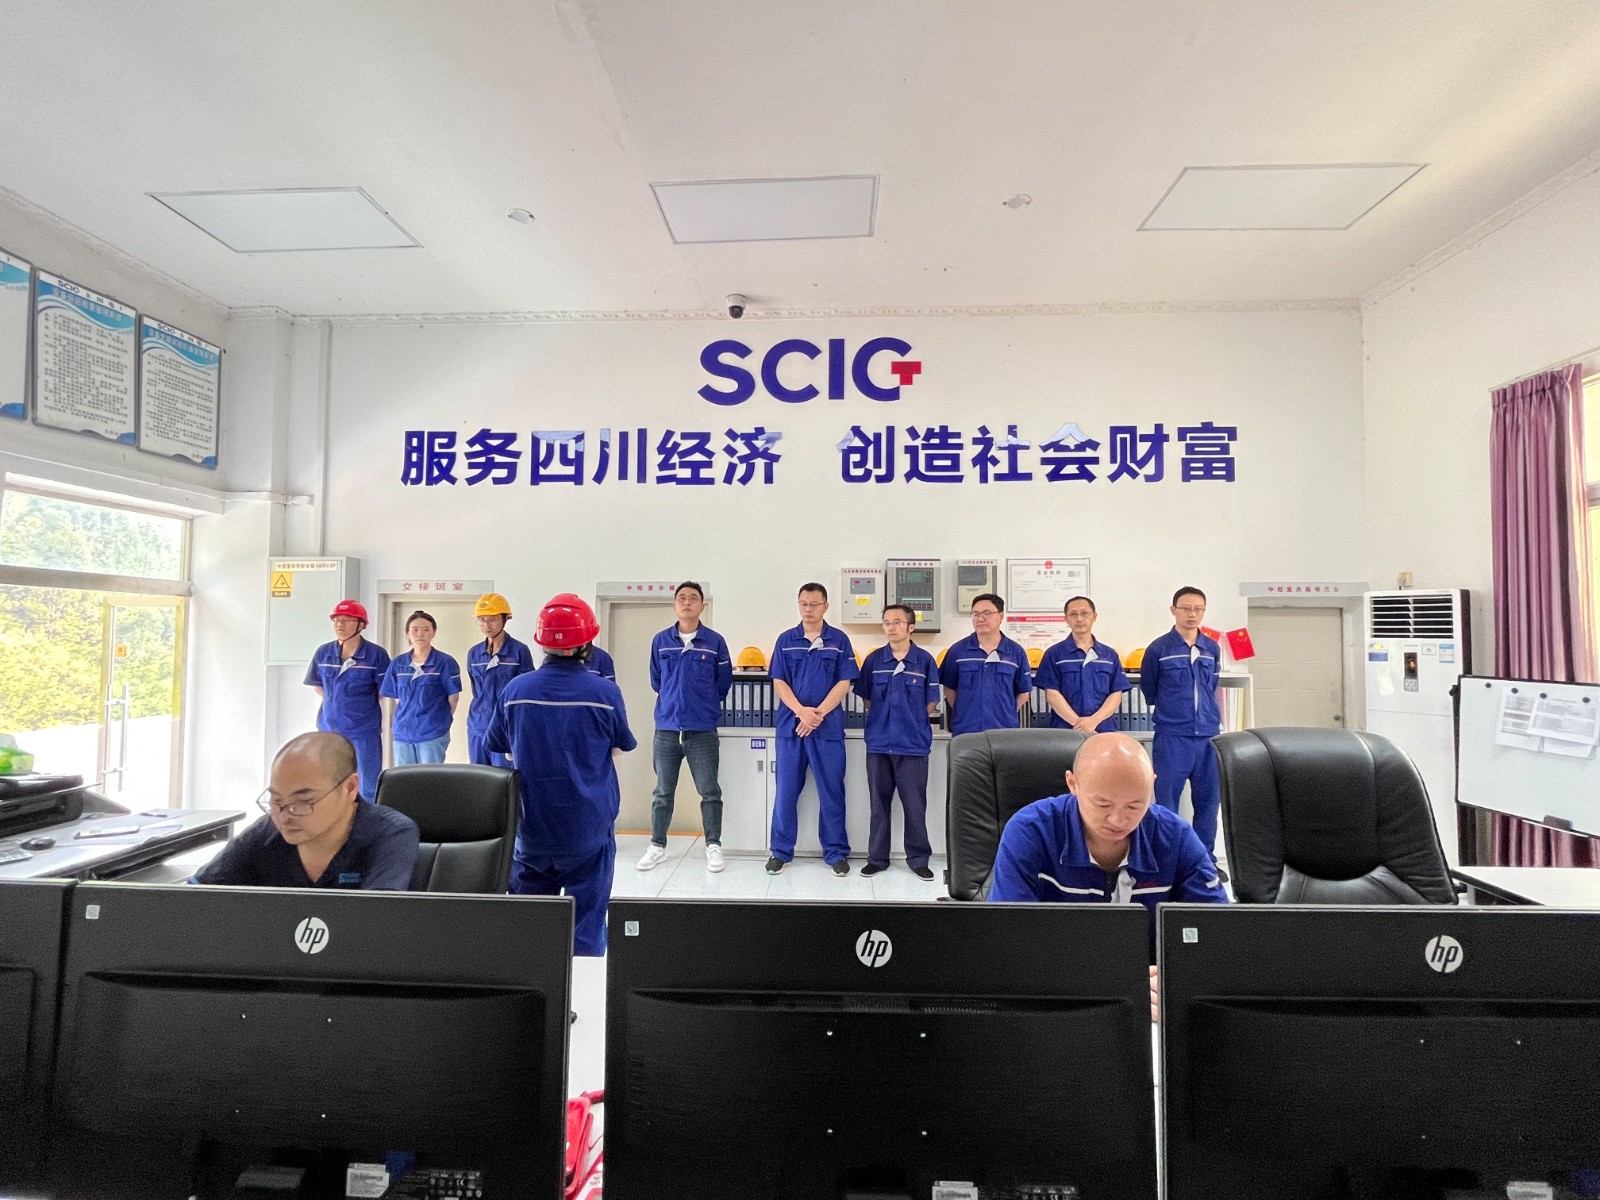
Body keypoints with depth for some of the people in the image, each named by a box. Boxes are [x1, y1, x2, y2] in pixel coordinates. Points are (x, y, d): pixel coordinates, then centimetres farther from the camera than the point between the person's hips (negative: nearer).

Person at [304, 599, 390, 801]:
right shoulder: (323, 652, 2)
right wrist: (337, 703, 9)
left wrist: (365, 706, -1)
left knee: (368, 788, 4)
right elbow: (316, 685, 15)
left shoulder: (376, 654, -10)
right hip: (329, 730, 4)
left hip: (365, 731, -4)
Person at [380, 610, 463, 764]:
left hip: (433, 734, -4)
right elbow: (397, 699, 14)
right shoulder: (397, 664, 7)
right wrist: (402, 720, 8)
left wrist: (441, 720, 6)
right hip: (402, 733, 4)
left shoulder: (445, 662, -7)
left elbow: (453, 698, -2)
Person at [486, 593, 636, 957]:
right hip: (588, 827, -2)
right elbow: (619, 748, 3)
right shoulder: (605, 692, -14)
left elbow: (502, 748, 9)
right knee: (586, 922, 10)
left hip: (530, 826, 3)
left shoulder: (515, 690, -7)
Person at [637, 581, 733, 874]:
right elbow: (656, 680, 14)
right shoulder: (660, 641, 4)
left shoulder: (715, 641, -1)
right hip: (666, 728, 2)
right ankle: (657, 845, 25)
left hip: (703, 730, -2)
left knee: (710, 793, 5)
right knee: (662, 793, 12)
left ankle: (713, 846, 18)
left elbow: (724, 682, 6)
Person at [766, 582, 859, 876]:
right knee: (786, 790, 6)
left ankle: (837, 852, 18)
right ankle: (781, 851, 19)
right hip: (790, 725, 1)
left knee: (832, 791, 5)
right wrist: (801, 712, -14)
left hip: (829, 727, -1)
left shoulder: (839, 640, 3)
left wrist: (818, 714, -13)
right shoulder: (786, 640, 6)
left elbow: (844, 683, -3)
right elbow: (779, 682, 1)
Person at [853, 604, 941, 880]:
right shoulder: (874, 660, 3)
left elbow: (931, 704, 2)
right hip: (879, 743, 2)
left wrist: (910, 720, 2)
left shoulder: (925, 660, -2)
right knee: (879, 804, 11)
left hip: (914, 744, -2)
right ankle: (877, 858, 23)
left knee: (915, 805, 5)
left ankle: (918, 859, 20)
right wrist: (885, 719, 4)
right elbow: (867, 700, 10)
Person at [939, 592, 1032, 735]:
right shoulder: (957, 650, 1)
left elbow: (1023, 692, 10)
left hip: (1004, 732, 0)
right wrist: (962, 714, 4)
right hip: (964, 731, 0)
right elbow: (949, 688, 9)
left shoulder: (1016, 652, 2)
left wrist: (1007, 715, 5)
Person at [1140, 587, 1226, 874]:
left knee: (1209, 800, 11)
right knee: (1167, 802, 0)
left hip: (1209, 735, 4)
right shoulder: (1158, 649, -5)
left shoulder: (1212, 649, 8)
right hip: (1172, 737, -4)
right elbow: (1149, 692, 5)